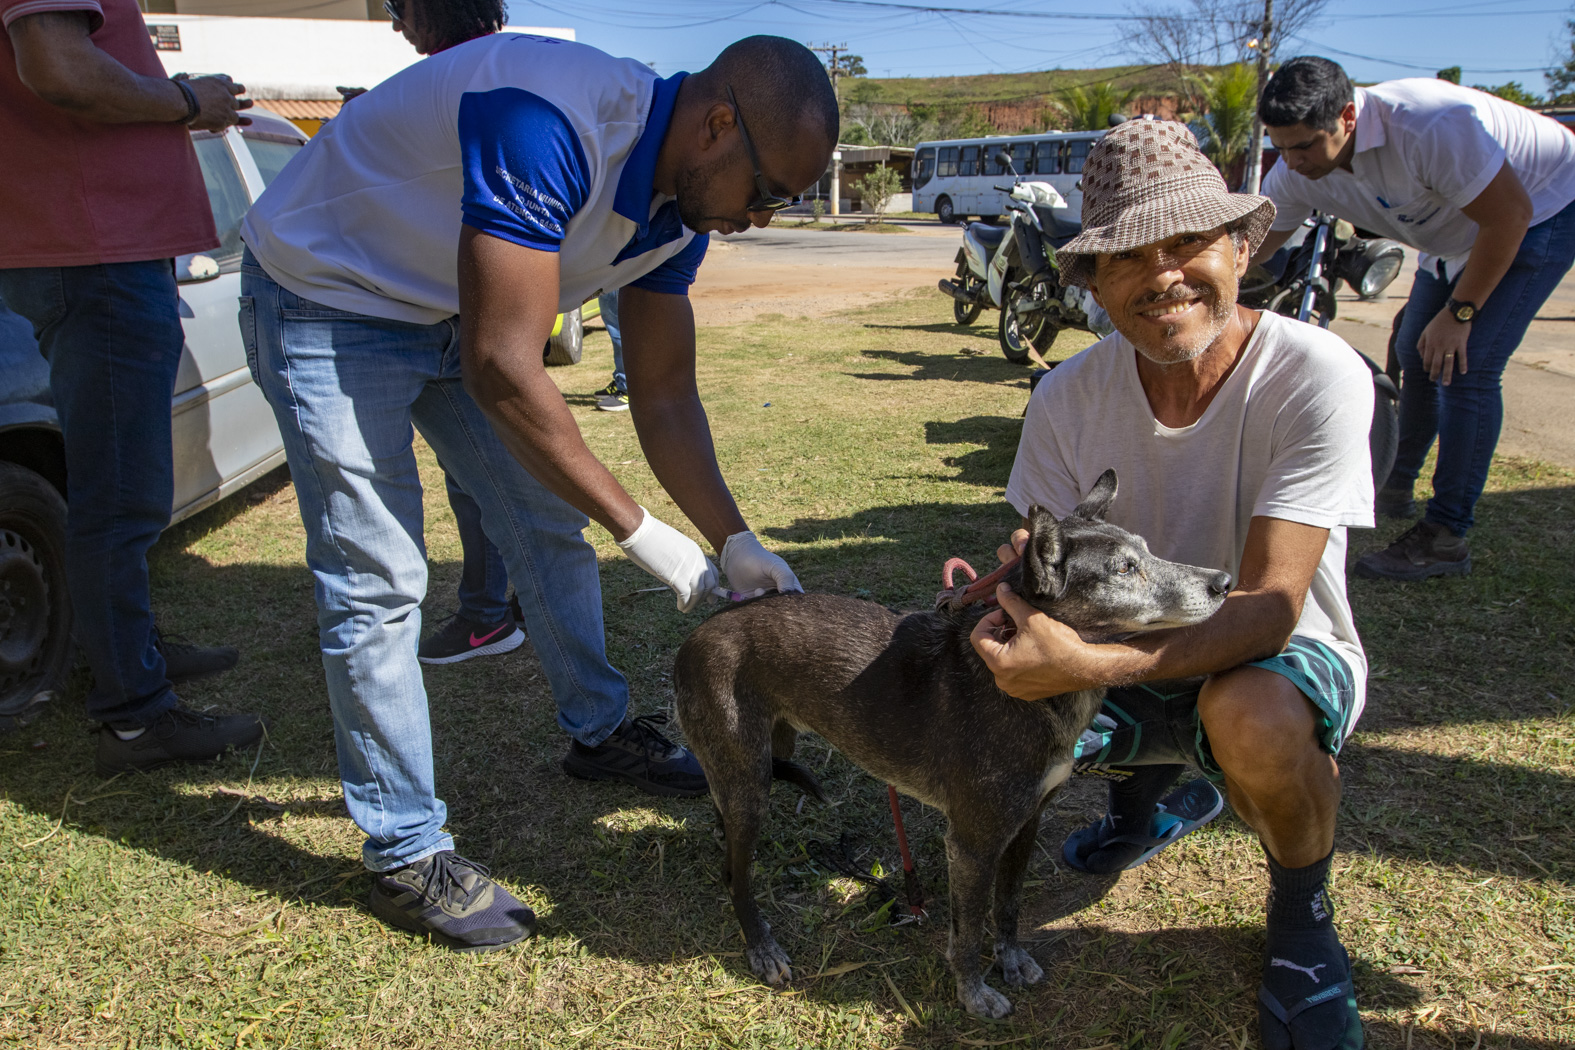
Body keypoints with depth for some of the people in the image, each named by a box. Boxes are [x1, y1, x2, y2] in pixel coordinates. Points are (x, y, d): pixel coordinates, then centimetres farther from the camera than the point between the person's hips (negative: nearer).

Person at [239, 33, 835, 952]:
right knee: (377, 584, -9)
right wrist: (639, 530, -29)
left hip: (463, 311, 8)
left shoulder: (678, 204, -8)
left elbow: (665, 396, -2)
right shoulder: (547, 125, -36)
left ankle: (599, 730, 32)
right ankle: (407, 855, 6)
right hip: (329, 296, -8)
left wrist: (738, 545, -9)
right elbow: (502, 371, -37)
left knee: (550, 524, 11)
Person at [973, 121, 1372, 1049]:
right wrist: (1015, 598, -33)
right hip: (1136, 658, 5)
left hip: (1282, 659, -4)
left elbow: (1268, 609, -30)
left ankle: (1303, 911, -1)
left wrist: (1090, 665, -45)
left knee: (1247, 714, -38)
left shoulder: (1317, 376, -24)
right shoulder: (1068, 397, -12)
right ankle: (1158, 782, 16)